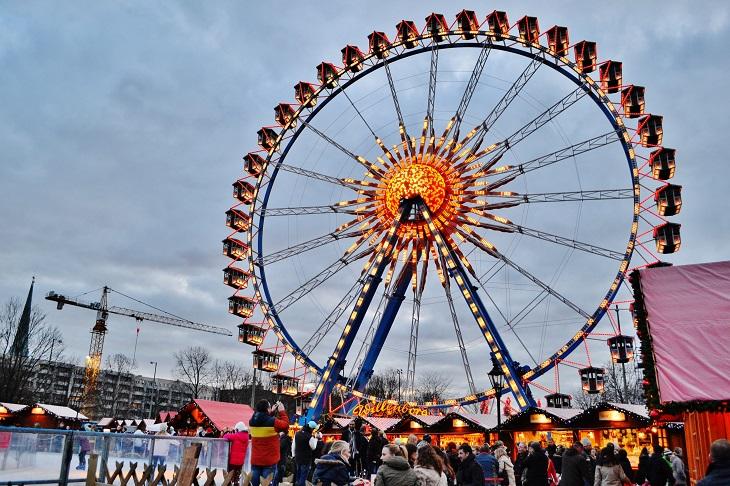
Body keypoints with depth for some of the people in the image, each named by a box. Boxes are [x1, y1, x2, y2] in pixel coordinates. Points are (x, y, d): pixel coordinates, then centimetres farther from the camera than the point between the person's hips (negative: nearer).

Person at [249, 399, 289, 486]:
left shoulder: (252, 421, 0)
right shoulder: (273, 422, -16)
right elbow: (285, 425, 2)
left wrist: (272, 412, 20)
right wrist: (282, 411, 10)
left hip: (255, 461, 5)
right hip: (269, 461, -5)